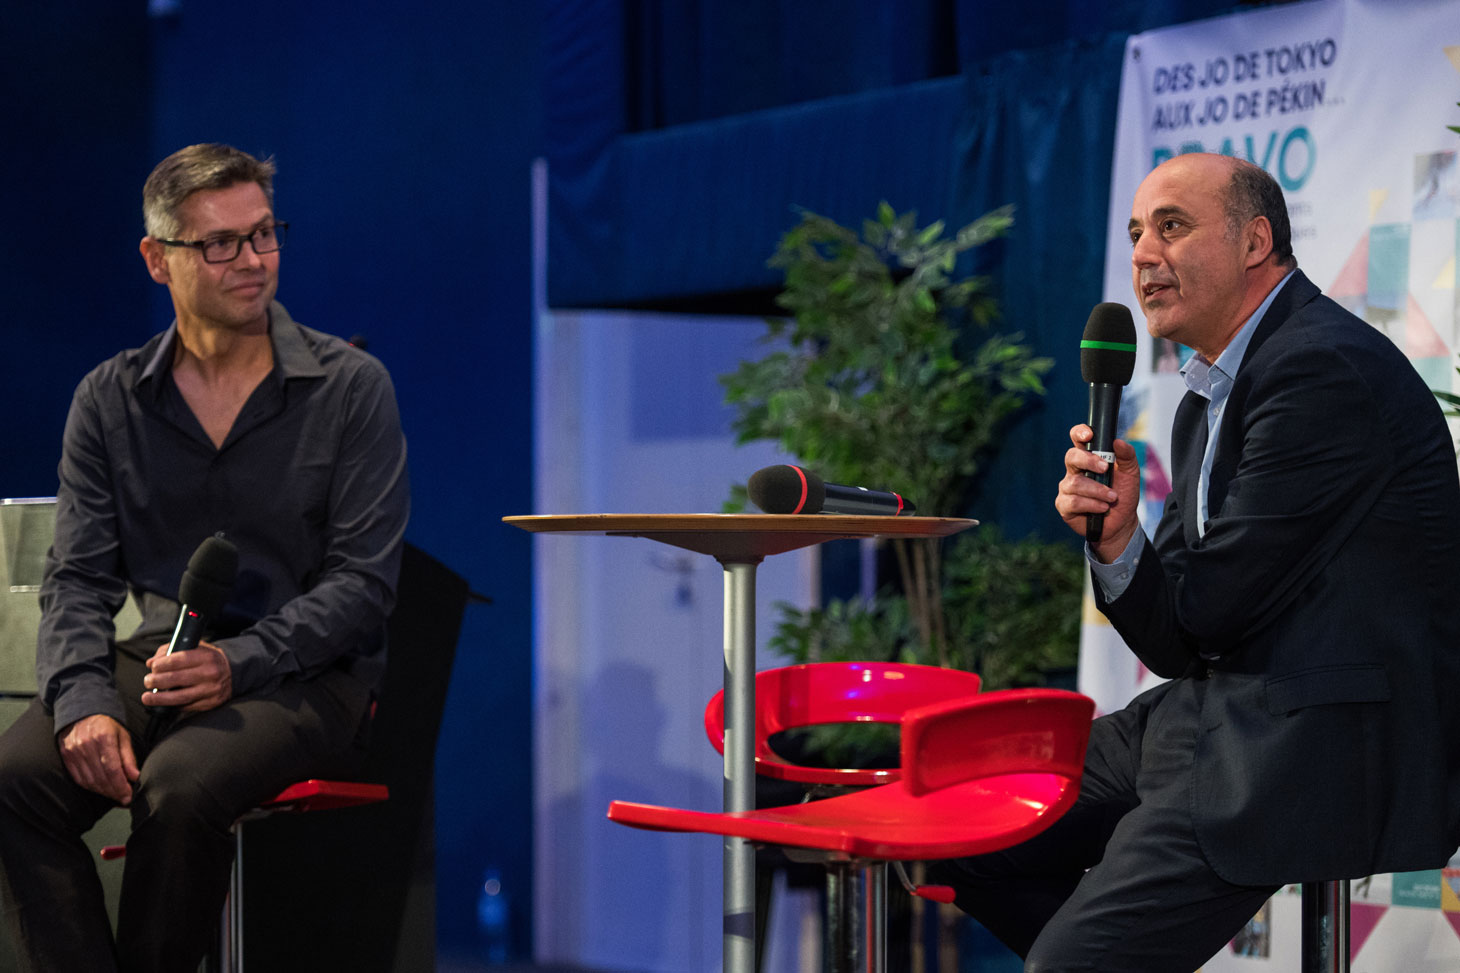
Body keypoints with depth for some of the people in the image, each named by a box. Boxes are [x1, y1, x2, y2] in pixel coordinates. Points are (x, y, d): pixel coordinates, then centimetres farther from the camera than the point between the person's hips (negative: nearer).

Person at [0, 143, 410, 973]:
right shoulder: (110, 400, 10)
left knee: (179, 787, -34)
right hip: (156, 657, 3)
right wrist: (84, 703, -16)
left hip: (308, 672, -3)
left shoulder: (351, 388, 0)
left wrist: (237, 662, -20)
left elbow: (364, 579, -5)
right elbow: (78, 578, 5)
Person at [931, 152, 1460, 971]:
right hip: (1222, 715, 10)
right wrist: (1118, 542, -6)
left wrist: (1124, 542, 7)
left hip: (1337, 740, -10)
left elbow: (1217, 608, -15)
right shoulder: (1208, 400, 17)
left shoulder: (1323, 367, -15)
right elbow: (1180, 645, 13)